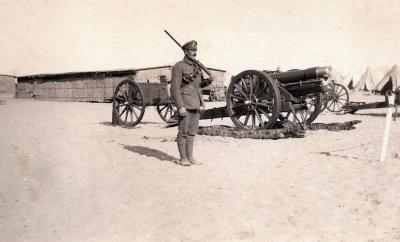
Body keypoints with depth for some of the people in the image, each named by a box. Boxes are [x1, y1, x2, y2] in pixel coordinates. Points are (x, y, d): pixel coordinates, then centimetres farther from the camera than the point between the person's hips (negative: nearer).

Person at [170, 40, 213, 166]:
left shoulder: (197, 65, 12)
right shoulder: (179, 66, -9)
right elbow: (175, 88, -14)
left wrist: (208, 80, 0)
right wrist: (180, 106, -21)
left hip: (196, 102, 7)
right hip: (184, 102, -7)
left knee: (192, 131, 11)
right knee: (183, 132, 0)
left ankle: (190, 157, 19)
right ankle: (183, 159, 9)